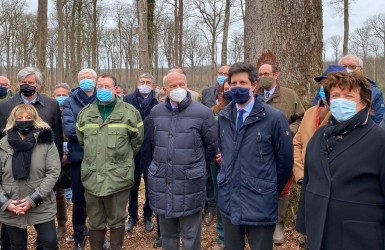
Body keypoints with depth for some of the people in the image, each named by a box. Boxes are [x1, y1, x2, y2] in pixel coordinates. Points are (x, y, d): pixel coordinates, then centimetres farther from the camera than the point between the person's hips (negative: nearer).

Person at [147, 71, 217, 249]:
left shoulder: (203, 113, -9)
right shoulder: (155, 112, 3)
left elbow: (212, 145, 2)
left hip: (190, 183, -3)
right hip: (161, 181, 4)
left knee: (190, 235, 9)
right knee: (167, 233, 19)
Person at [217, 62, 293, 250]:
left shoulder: (274, 117, -12)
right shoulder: (224, 116, 4)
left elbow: (285, 159, -4)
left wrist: (272, 190, 5)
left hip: (259, 202, -4)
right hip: (228, 199, 5)